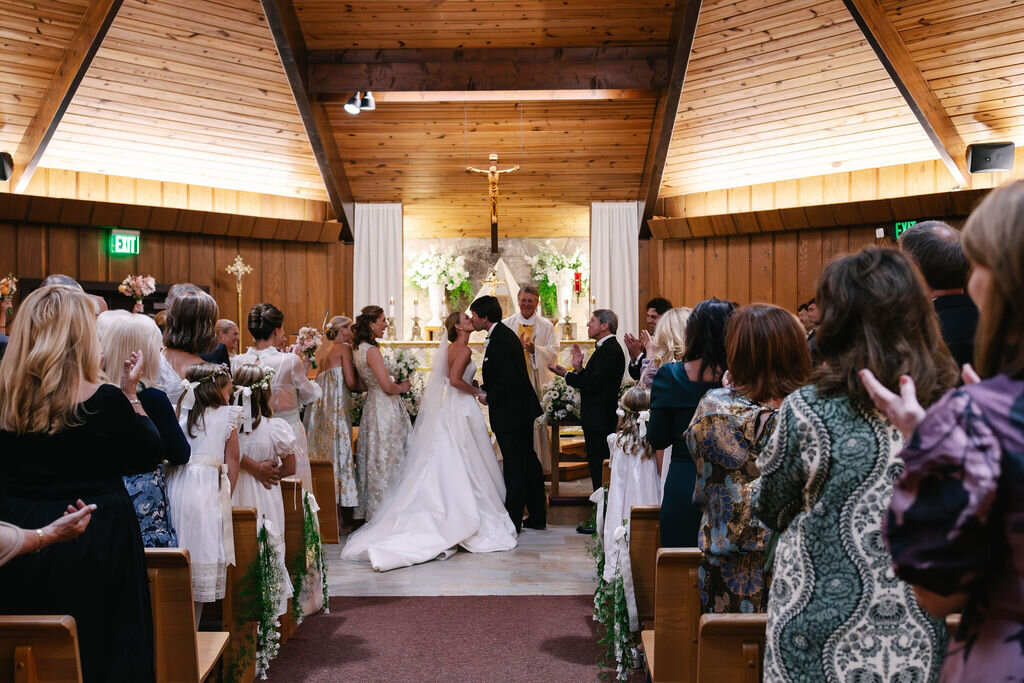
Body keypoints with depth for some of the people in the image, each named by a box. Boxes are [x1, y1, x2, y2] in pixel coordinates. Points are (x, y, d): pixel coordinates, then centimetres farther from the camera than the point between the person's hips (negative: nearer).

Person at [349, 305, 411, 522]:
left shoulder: (358, 350, 9)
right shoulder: (372, 351, -19)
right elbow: (387, 386, -22)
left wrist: (395, 385, 14)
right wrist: (402, 388, -2)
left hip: (372, 404, 9)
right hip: (385, 409, -9)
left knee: (375, 459, 15)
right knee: (386, 459, 0)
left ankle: (369, 510, 24)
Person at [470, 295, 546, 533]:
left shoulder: (498, 341, -21)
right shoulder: (505, 333, 11)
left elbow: (507, 380, -26)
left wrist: (488, 398, -12)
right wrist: (485, 389, 6)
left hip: (510, 413, -10)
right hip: (523, 409, 10)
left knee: (514, 467, -1)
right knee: (528, 462, 16)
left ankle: (512, 521, 9)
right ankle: (538, 517, 26)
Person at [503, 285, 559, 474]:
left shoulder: (546, 326, 7)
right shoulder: (506, 325, 9)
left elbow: (553, 353, -1)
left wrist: (535, 350, -19)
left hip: (538, 383, 0)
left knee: (539, 422, 0)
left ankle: (539, 468, 9)